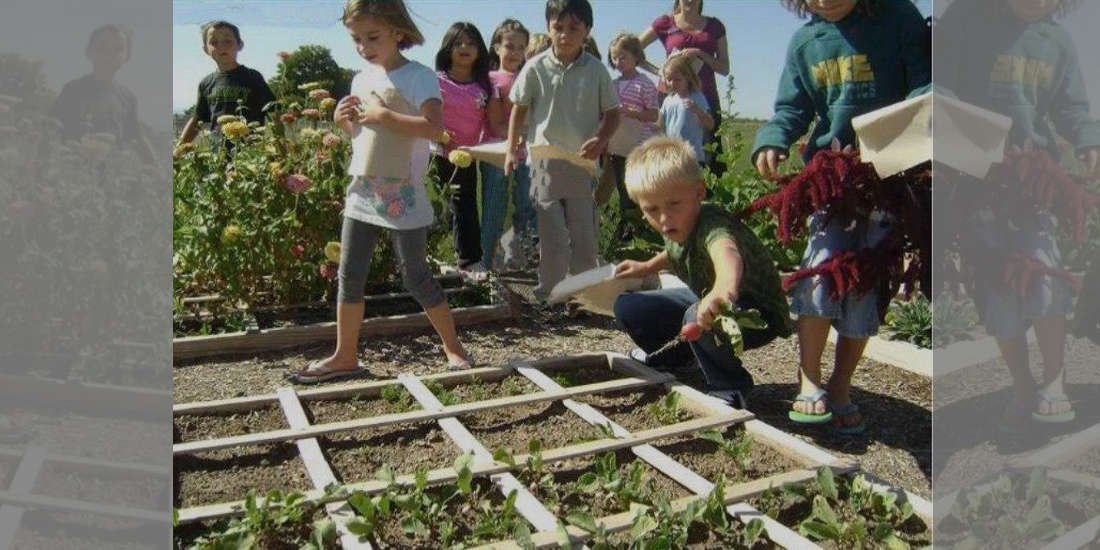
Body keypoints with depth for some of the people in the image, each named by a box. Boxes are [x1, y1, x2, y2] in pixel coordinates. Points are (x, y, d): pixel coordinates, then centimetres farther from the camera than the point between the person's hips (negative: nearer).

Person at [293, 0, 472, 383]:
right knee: (349, 277, 9)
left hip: (403, 198, -7)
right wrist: (342, 120, 2)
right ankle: (345, 356, 22)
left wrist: (383, 116, -24)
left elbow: (435, 127, -25)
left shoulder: (419, 76, -10)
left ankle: (453, 347, 17)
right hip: (362, 193, 7)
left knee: (416, 278, 0)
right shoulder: (362, 80, 11)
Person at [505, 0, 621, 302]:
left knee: (585, 235, 9)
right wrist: (511, 149, 1)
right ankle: (548, 295, 17)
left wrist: (601, 140, -13)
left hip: (583, 163, 1)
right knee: (552, 237, 3)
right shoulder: (536, 67, -3)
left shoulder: (596, 70, -2)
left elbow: (612, 112, 5)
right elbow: (519, 108, 6)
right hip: (545, 161, -1)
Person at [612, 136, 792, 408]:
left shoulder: (711, 225, -35)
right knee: (627, 307, 0)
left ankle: (729, 389, -12)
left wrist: (724, 290, -82)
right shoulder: (677, 228, -10)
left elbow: (727, 253, -62)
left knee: (700, 317, -40)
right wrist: (647, 267, 14)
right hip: (703, 295, 8)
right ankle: (669, 356, 30)